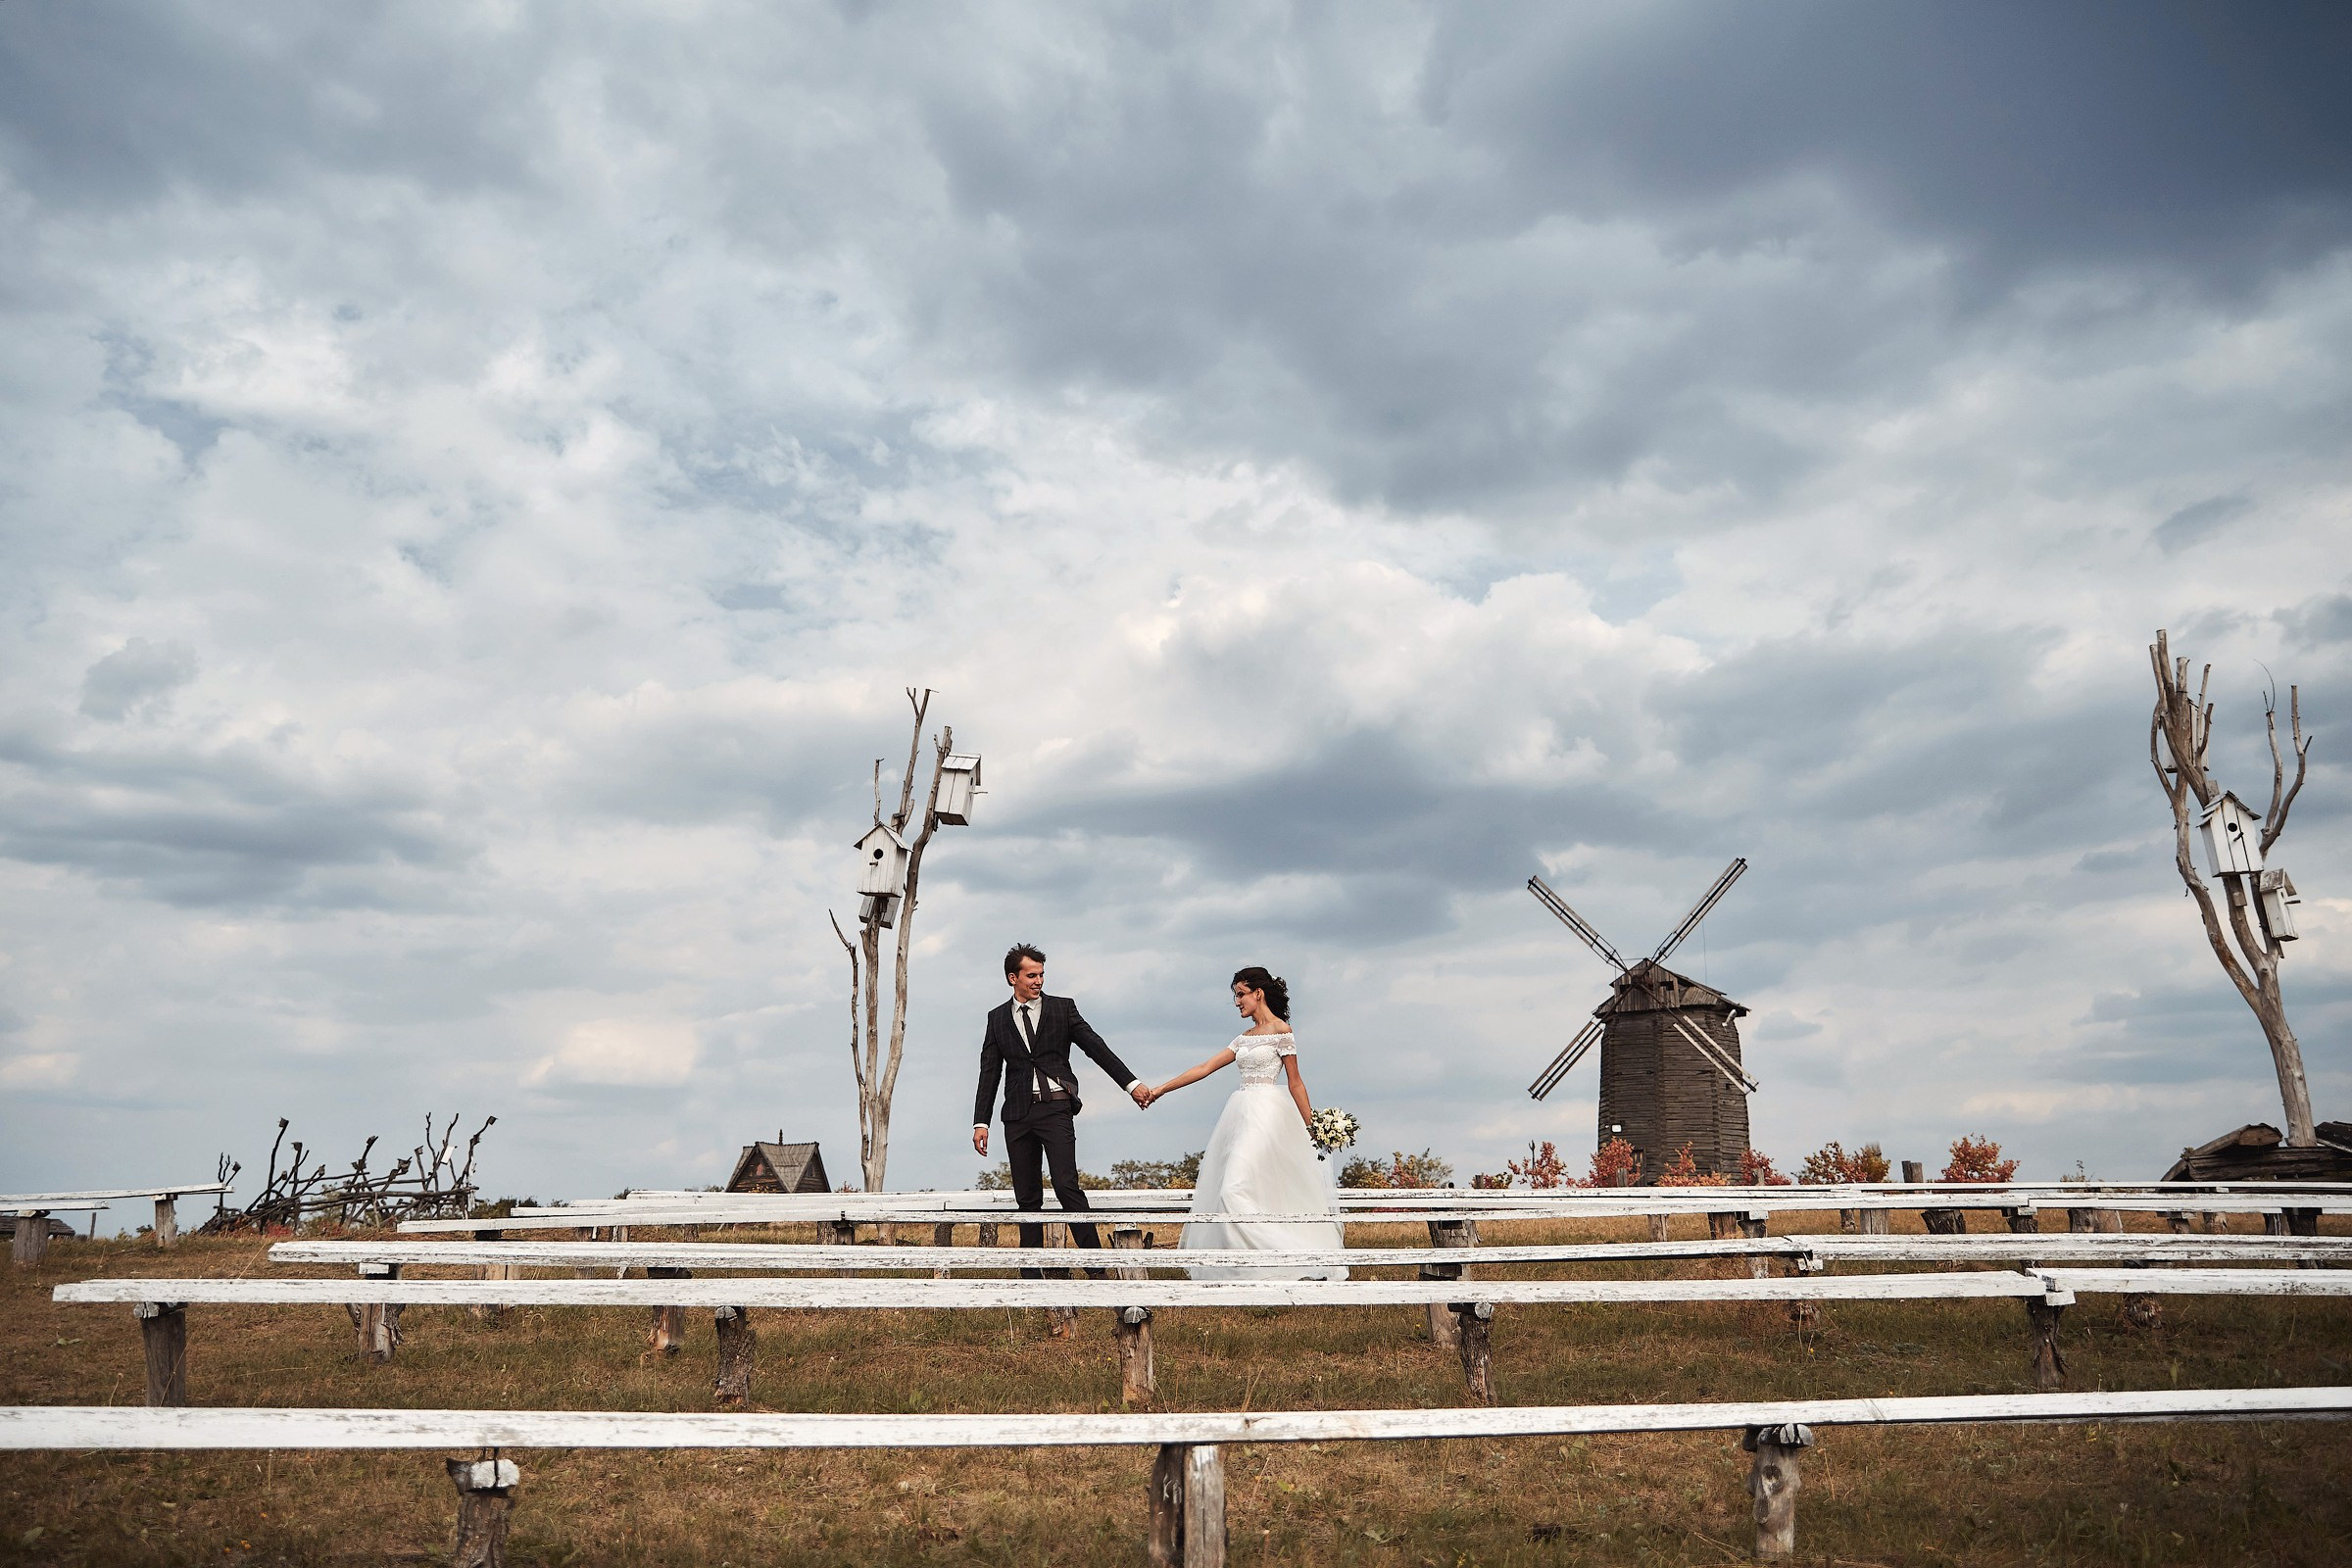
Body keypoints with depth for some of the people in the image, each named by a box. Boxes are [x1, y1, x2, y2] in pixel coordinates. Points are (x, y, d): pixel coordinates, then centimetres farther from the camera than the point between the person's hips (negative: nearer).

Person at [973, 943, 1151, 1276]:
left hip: (1056, 1110, -3)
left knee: (1067, 1186, -16)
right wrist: (980, 1122, 5)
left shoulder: (1062, 1008, 7)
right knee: (1027, 1198, 5)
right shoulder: (997, 1018, 12)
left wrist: (1132, 1083, -3)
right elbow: (989, 1073, 11)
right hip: (1017, 1114, 3)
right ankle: (1032, 1274, 11)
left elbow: (1096, 1047, 4)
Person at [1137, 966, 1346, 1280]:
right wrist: (1160, 1089, 12)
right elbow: (1205, 1068, 15)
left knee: (1236, 1189, -18)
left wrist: (1312, 1128, -4)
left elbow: (1295, 1082, -5)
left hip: (1267, 1112, -8)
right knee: (1219, 1189, 3)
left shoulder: (1281, 1031, -5)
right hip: (1240, 1111, 8)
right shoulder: (1244, 1037, 16)